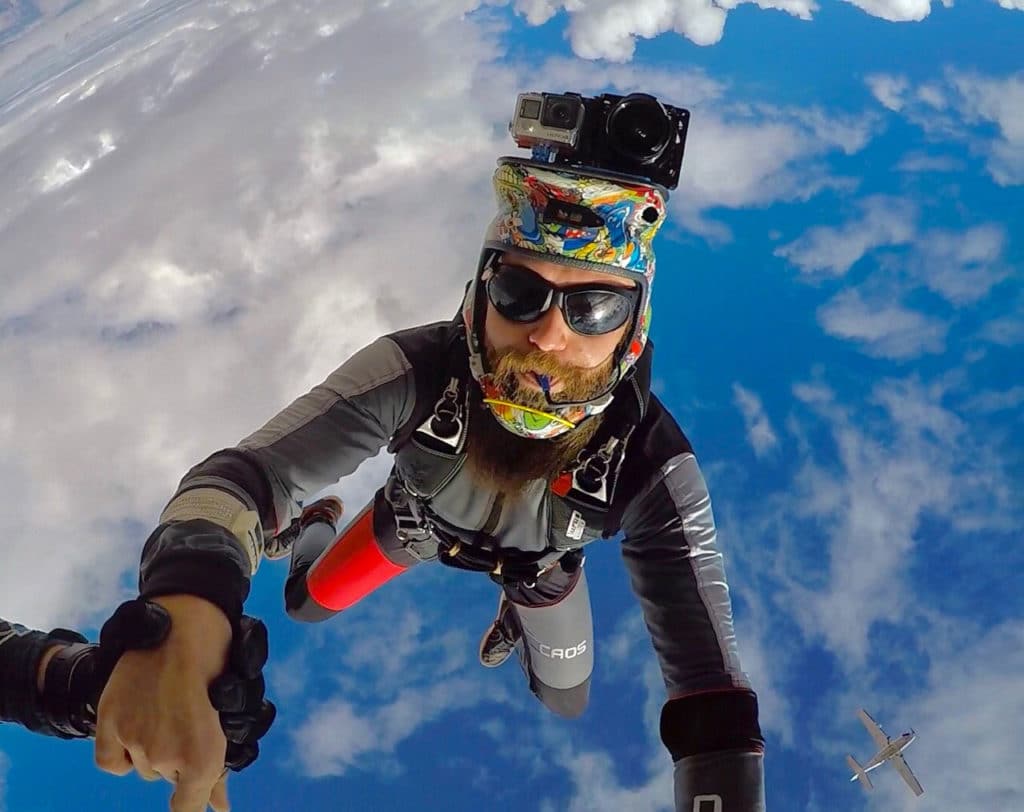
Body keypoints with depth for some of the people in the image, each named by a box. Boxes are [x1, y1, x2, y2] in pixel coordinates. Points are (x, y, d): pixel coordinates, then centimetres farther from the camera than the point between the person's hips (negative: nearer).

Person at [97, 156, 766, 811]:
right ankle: (315, 527, 52)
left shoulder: (651, 468, -42)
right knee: (308, 605, 19)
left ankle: (518, 607, 53)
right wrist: (177, 632, -71)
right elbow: (245, 476, -51)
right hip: (417, 520, 0)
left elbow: (710, 689, -42)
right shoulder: (414, 373, -43)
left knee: (566, 701, 22)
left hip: (541, 561, 1)